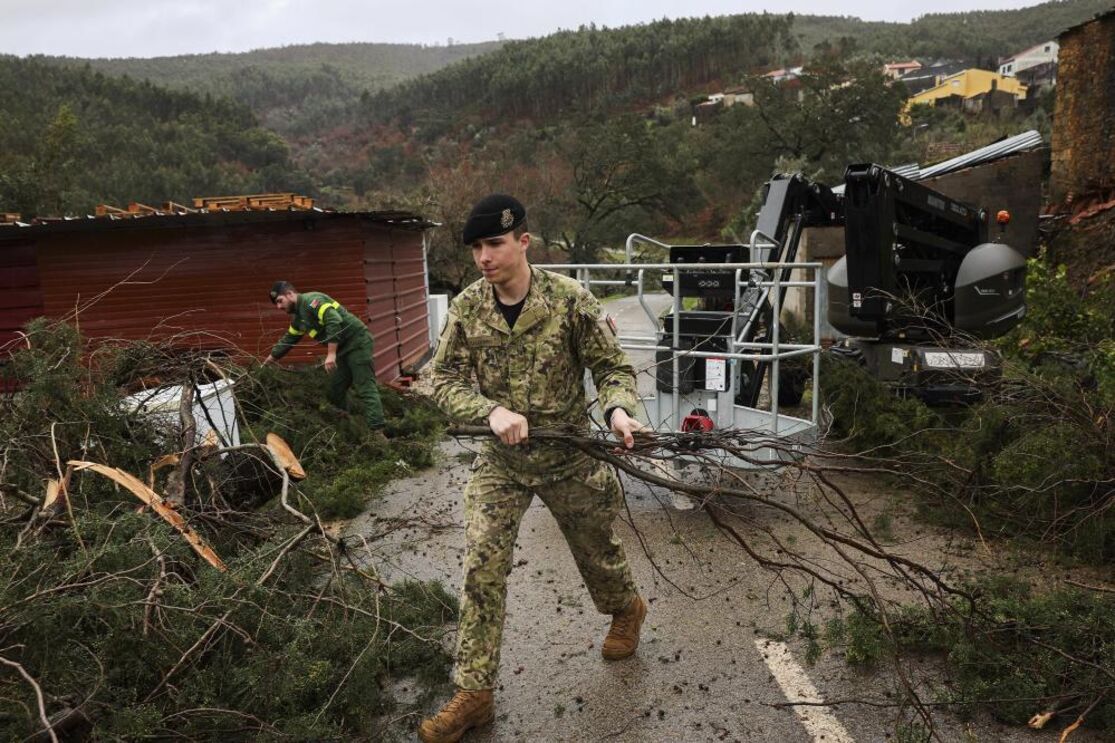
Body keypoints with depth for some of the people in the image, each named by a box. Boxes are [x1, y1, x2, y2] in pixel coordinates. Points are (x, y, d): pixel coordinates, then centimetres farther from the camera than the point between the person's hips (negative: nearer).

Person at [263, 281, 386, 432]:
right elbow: (287, 340, 29)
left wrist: (331, 353, -29)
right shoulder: (298, 317, 17)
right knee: (335, 391, 12)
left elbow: (334, 321, -27)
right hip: (342, 348, 10)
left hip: (357, 342, -10)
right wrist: (267, 362, 32)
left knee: (365, 389, -15)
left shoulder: (311, 300, -14)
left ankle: (377, 432, -18)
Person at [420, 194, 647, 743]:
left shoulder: (569, 299, -15)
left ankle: (627, 609, 53)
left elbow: (612, 366, -9)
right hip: (500, 459, 2)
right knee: (481, 566, -4)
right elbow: (444, 382, -8)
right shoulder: (466, 308, -8)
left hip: (569, 456, -1)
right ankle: (474, 692, 11)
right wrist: (492, 412, -27)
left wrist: (618, 409, -31)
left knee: (595, 548, 18)